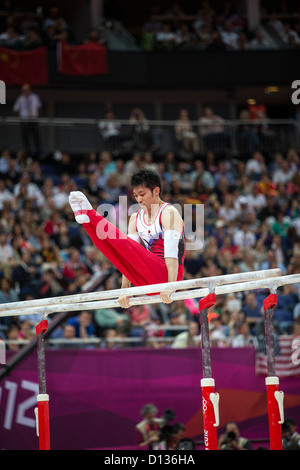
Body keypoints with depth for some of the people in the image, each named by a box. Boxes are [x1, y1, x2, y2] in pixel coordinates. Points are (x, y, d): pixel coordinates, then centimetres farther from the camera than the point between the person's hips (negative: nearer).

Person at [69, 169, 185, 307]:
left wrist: (171, 286, -29)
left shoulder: (169, 213, -5)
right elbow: (129, 256, 9)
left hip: (166, 274, -6)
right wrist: (125, 290, 0)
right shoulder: (135, 218, 16)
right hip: (147, 281, 6)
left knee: (125, 243, -25)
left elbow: (171, 251, -18)